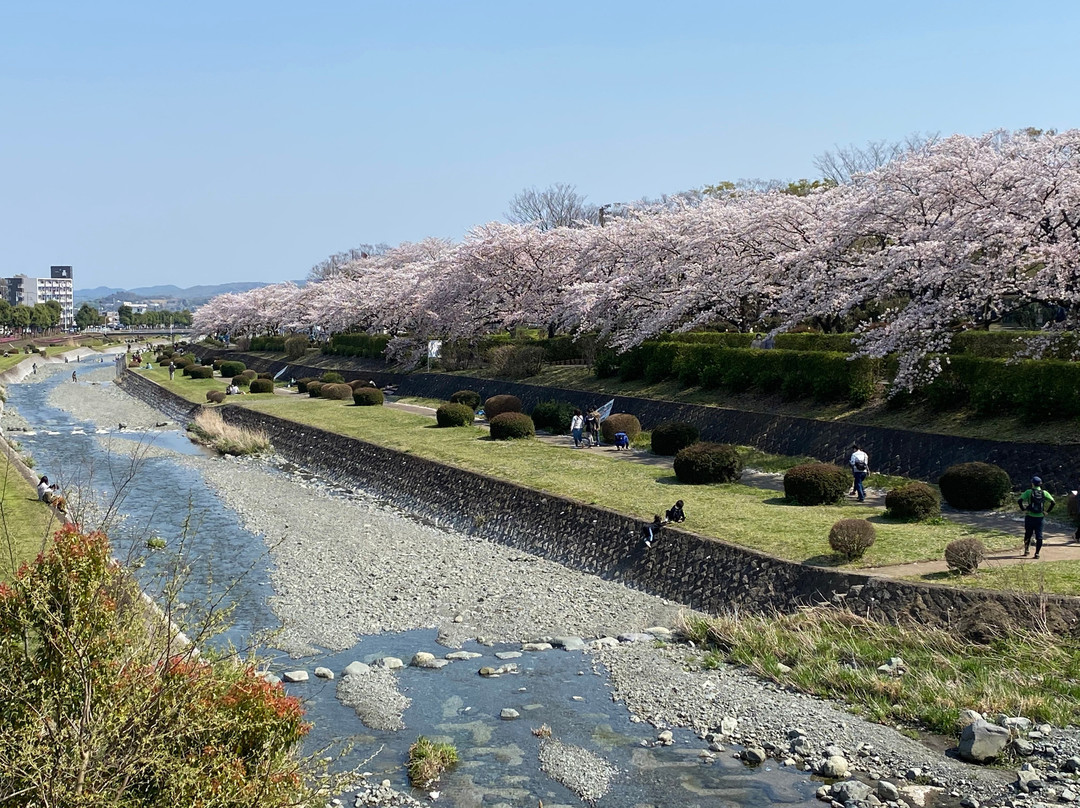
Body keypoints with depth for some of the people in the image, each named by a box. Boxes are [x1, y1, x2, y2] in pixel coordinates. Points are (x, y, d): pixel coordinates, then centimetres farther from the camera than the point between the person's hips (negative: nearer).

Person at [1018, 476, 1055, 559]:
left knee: (1028, 534, 16)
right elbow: (1052, 502, -4)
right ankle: (1037, 553, -2)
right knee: (1039, 536, 3)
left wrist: (1023, 509, -4)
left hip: (1030, 517, -1)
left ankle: (1026, 550, 22)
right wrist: (1047, 511, 2)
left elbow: (1019, 501, -14)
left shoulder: (1029, 492, -4)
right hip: (1040, 517, 1)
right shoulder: (1044, 493, 2)